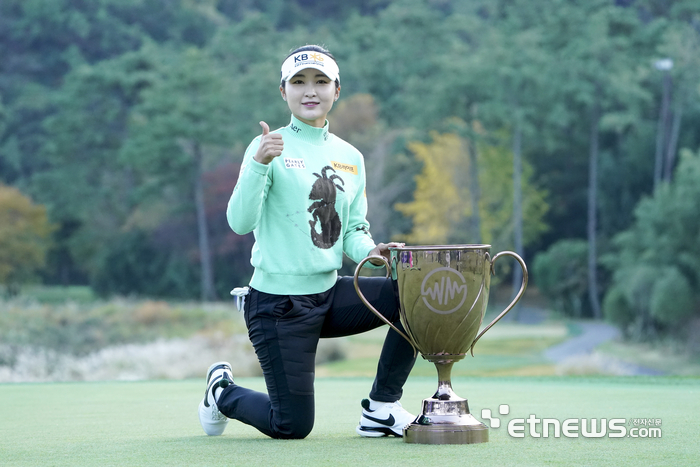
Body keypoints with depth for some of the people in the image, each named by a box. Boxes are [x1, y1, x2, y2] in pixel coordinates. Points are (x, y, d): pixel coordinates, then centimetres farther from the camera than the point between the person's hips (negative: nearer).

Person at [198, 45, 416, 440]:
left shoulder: (350, 157, 9)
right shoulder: (269, 147, -9)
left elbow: (355, 229, 12)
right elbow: (240, 223, -20)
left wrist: (369, 250, -10)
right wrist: (259, 164, -33)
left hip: (330, 295, 6)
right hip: (279, 303, -6)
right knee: (293, 428, -3)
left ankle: (382, 407, 1)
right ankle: (223, 392, 29)